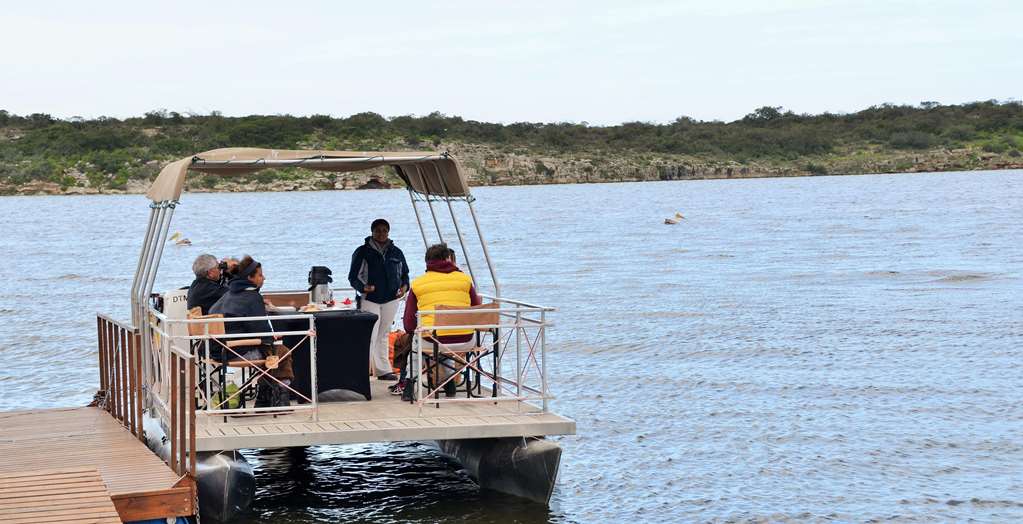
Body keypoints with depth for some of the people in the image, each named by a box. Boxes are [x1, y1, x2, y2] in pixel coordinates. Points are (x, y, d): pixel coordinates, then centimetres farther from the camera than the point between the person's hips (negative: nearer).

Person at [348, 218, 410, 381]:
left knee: (383, 335, 12)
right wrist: (363, 287, -21)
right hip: (370, 299, -4)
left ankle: (383, 370, 17)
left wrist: (404, 286, -1)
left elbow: (404, 273, 20)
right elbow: (353, 276, -2)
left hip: (391, 299, 4)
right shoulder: (362, 252, -2)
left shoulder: (396, 253, 10)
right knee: (370, 336, -13)